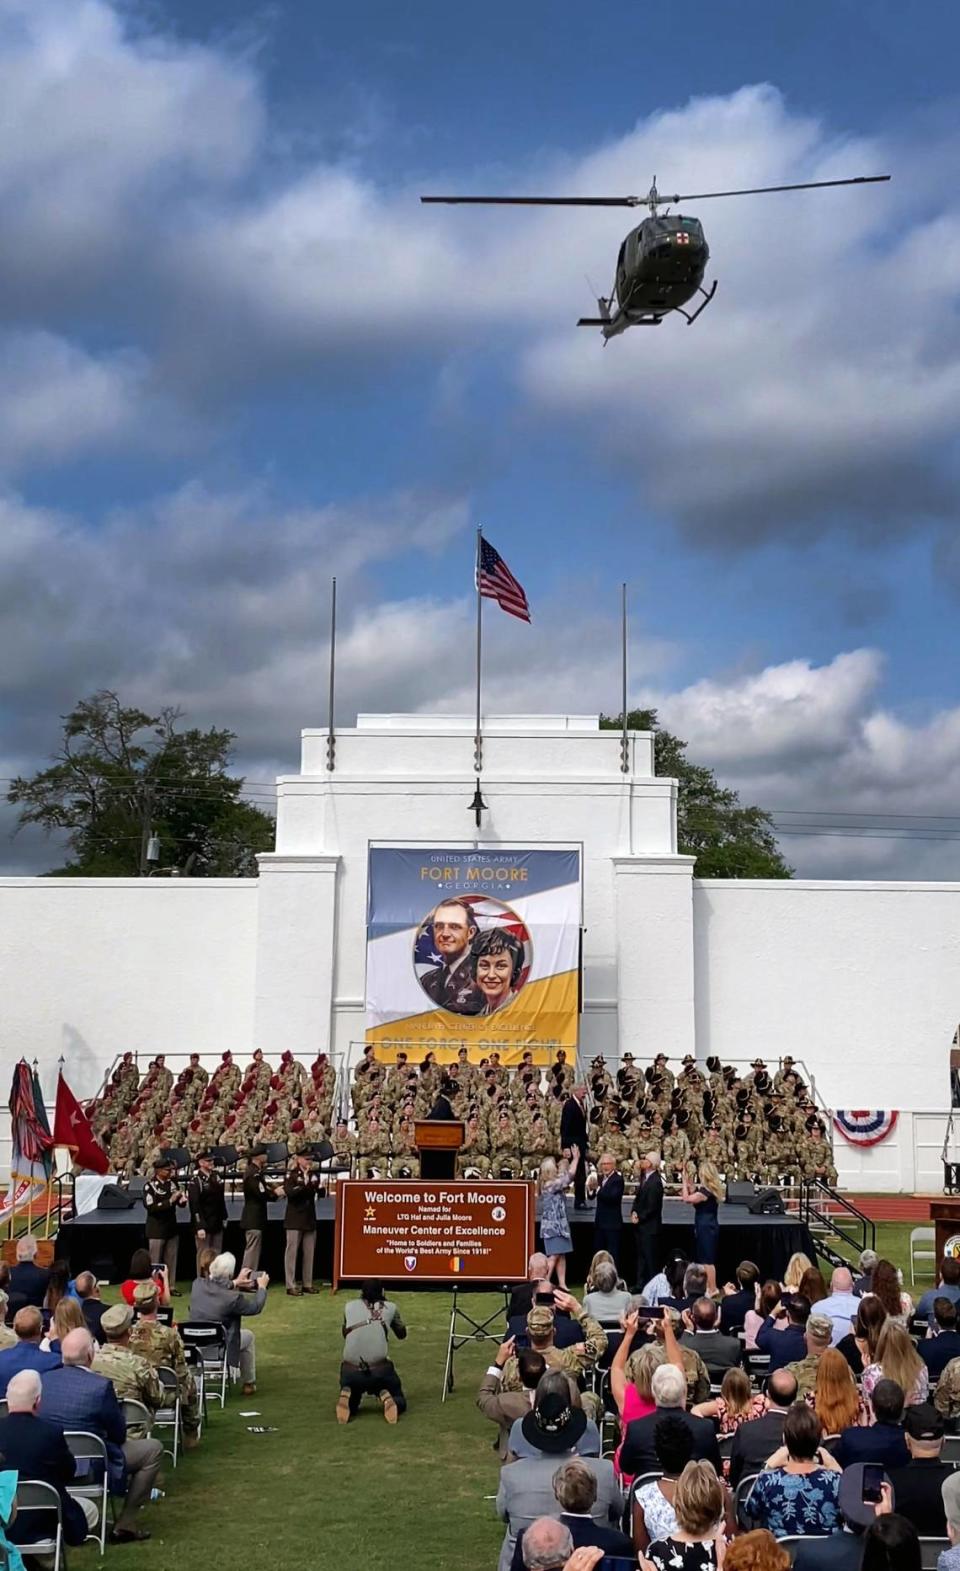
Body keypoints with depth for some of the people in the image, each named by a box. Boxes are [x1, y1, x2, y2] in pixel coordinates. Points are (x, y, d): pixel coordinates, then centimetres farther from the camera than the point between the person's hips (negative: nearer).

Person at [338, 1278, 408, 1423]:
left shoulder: (350, 1306, 14)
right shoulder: (390, 1307, 11)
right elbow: (401, 1334, 28)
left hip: (351, 1371, 1)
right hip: (380, 1370, -1)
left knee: (350, 1406, 26)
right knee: (399, 1403, 21)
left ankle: (346, 1395, -8)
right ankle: (386, 1397, -12)